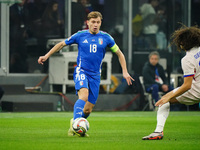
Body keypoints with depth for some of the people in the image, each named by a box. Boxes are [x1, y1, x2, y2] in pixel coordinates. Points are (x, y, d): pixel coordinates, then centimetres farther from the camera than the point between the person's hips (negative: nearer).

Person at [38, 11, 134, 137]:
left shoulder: (105, 37, 3)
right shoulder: (80, 35, 1)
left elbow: (119, 53, 13)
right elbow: (62, 44, 13)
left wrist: (125, 72, 6)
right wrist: (47, 56, 10)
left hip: (95, 75, 2)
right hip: (81, 71, -2)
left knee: (88, 109, 2)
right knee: (84, 95, -32)